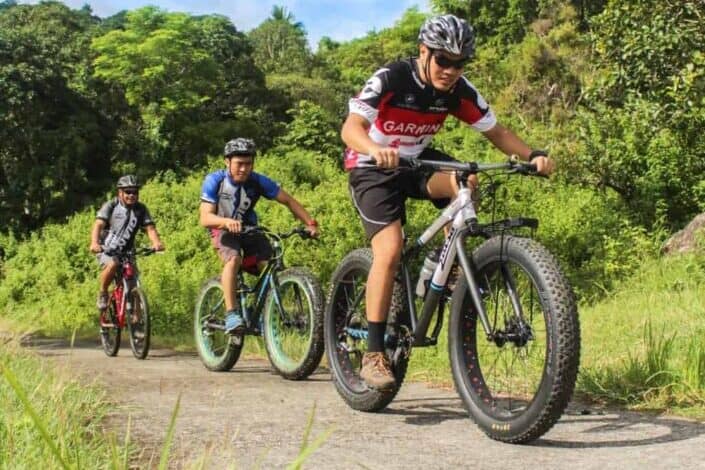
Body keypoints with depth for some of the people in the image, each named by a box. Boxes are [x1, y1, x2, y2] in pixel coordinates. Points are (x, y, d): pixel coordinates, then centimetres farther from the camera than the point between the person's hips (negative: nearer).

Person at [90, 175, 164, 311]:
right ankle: (102, 293, -10)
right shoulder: (111, 206, -11)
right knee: (113, 265, -35)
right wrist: (94, 243, -43)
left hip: (126, 252, 3)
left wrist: (156, 242, -36)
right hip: (106, 250, -3)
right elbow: (98, 225, -23)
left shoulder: (141, 209, -3)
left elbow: (150, 228, -14)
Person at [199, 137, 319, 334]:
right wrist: (226, 221, -46)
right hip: (224, 230, -2)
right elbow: (205, 218, -25)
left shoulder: (258, 181, -14)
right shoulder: (214, 181, -18)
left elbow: (288, 200, -9)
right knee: (233, 259, -34)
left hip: (249, 229, 3)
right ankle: (231, 314, -34)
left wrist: (310, 223, -22)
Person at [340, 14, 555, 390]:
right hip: (373, 169, -4)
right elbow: (350, 127, -35)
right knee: (390, 250, -22)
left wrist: (532, 155, -22)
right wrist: (375, 150, -57)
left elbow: (495, 132, -4)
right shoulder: (390, 79, -24)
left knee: (465, 182, -28)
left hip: (417, 161, 4)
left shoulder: (460, 91, -10)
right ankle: (374, 354, -16)